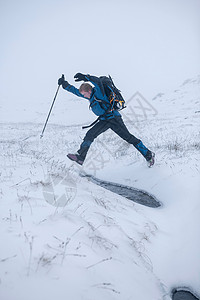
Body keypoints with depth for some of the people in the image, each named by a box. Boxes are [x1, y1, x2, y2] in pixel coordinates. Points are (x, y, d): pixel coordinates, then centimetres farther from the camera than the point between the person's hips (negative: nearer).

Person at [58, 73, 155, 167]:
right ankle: (80, 156, -5)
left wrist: (85, 77, -39)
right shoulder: (91, 96, 13)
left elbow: (97, 81, -32)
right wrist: (64, 84, 21)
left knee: (128, 137, -5)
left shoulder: (98, 92, -11)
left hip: (113, 118, -8)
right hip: (104, 121, 8)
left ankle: (148, 154, 5)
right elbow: (75, 91, 23)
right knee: (90, 135, -5)